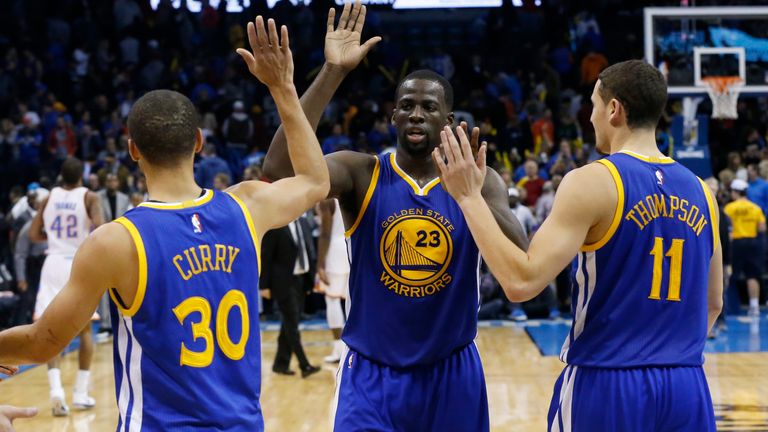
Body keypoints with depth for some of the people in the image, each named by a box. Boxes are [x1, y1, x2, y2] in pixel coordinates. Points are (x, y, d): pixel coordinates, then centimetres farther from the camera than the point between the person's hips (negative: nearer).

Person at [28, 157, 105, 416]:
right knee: (85, 328, 14)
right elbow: (100, 230, -17)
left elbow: (33, 235, 6)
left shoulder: (49, 198, 7)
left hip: (53, 264, 2)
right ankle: (81, 394, 12)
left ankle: (56, 389, -17)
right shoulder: (89, 197, -2)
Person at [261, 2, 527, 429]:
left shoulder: (479, 180, -4)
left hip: (451, 374, 2)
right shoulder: (360, 173, -7)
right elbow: (280, 169, -25)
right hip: (373, 374, -2)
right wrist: (332, 73, -29)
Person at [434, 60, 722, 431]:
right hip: (687, 390, 5)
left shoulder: (592, 182, -11)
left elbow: (522, 282, -20)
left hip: (605, 387, -5)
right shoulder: (700, 192, 7)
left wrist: (469, 196, -12)